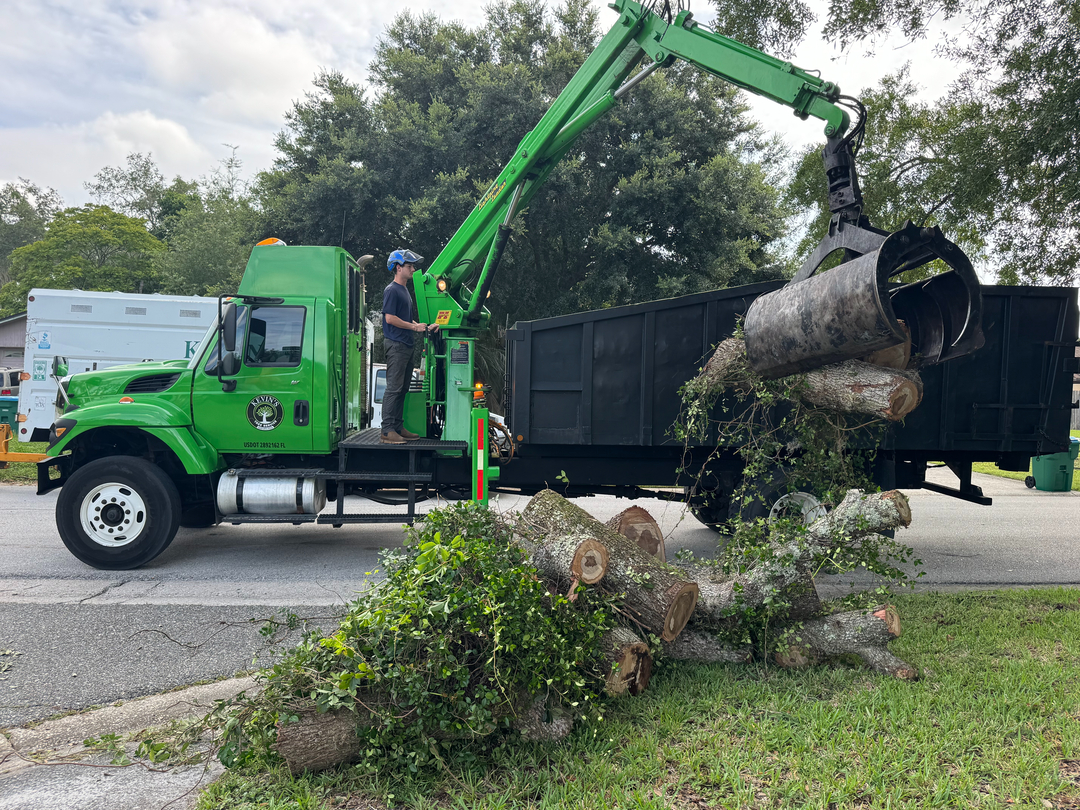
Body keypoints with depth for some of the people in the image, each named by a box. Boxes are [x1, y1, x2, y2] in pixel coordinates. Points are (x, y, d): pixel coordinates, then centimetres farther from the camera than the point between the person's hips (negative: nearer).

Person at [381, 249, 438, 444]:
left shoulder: (405, 290, 20)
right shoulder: (392, 290, -9)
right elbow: (390, 318, -17)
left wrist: (426, 327, 13)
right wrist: (415, 327, -11)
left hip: (406, 344, 10)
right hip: (396, 345, -10)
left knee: (402, 389, 11)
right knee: (394, 388, -10)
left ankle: (398, 428, 17)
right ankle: (387, 431, -8)